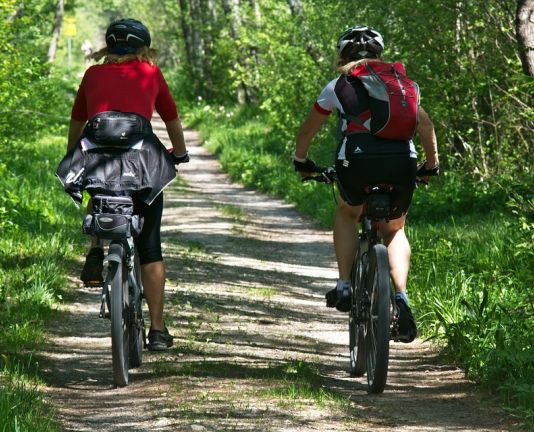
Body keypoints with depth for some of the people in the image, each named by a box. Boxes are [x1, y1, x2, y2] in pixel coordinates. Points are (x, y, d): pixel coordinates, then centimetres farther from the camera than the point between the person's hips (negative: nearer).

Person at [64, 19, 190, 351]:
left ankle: (96, 251, 13)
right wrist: (180, 154, 50)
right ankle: (158, 330, 7)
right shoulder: (151, 74, 20)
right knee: (150, 246, 8)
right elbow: (172, 119, 32)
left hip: (96, 147, 1)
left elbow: (77, 122, 34)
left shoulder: (94, 74, 22)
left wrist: (71, 157, 51)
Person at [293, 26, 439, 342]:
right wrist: (432, 165, 37)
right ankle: (401, 297, 2)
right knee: (394, 230, 24)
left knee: (347, 214, 30)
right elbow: (426, 125, 25)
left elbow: (308, 130, 29)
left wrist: (301, 162, 45)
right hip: (401, 161, 1)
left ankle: (344, 287, 16)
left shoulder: (338, 86, 20)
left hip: (356, 160, -1)